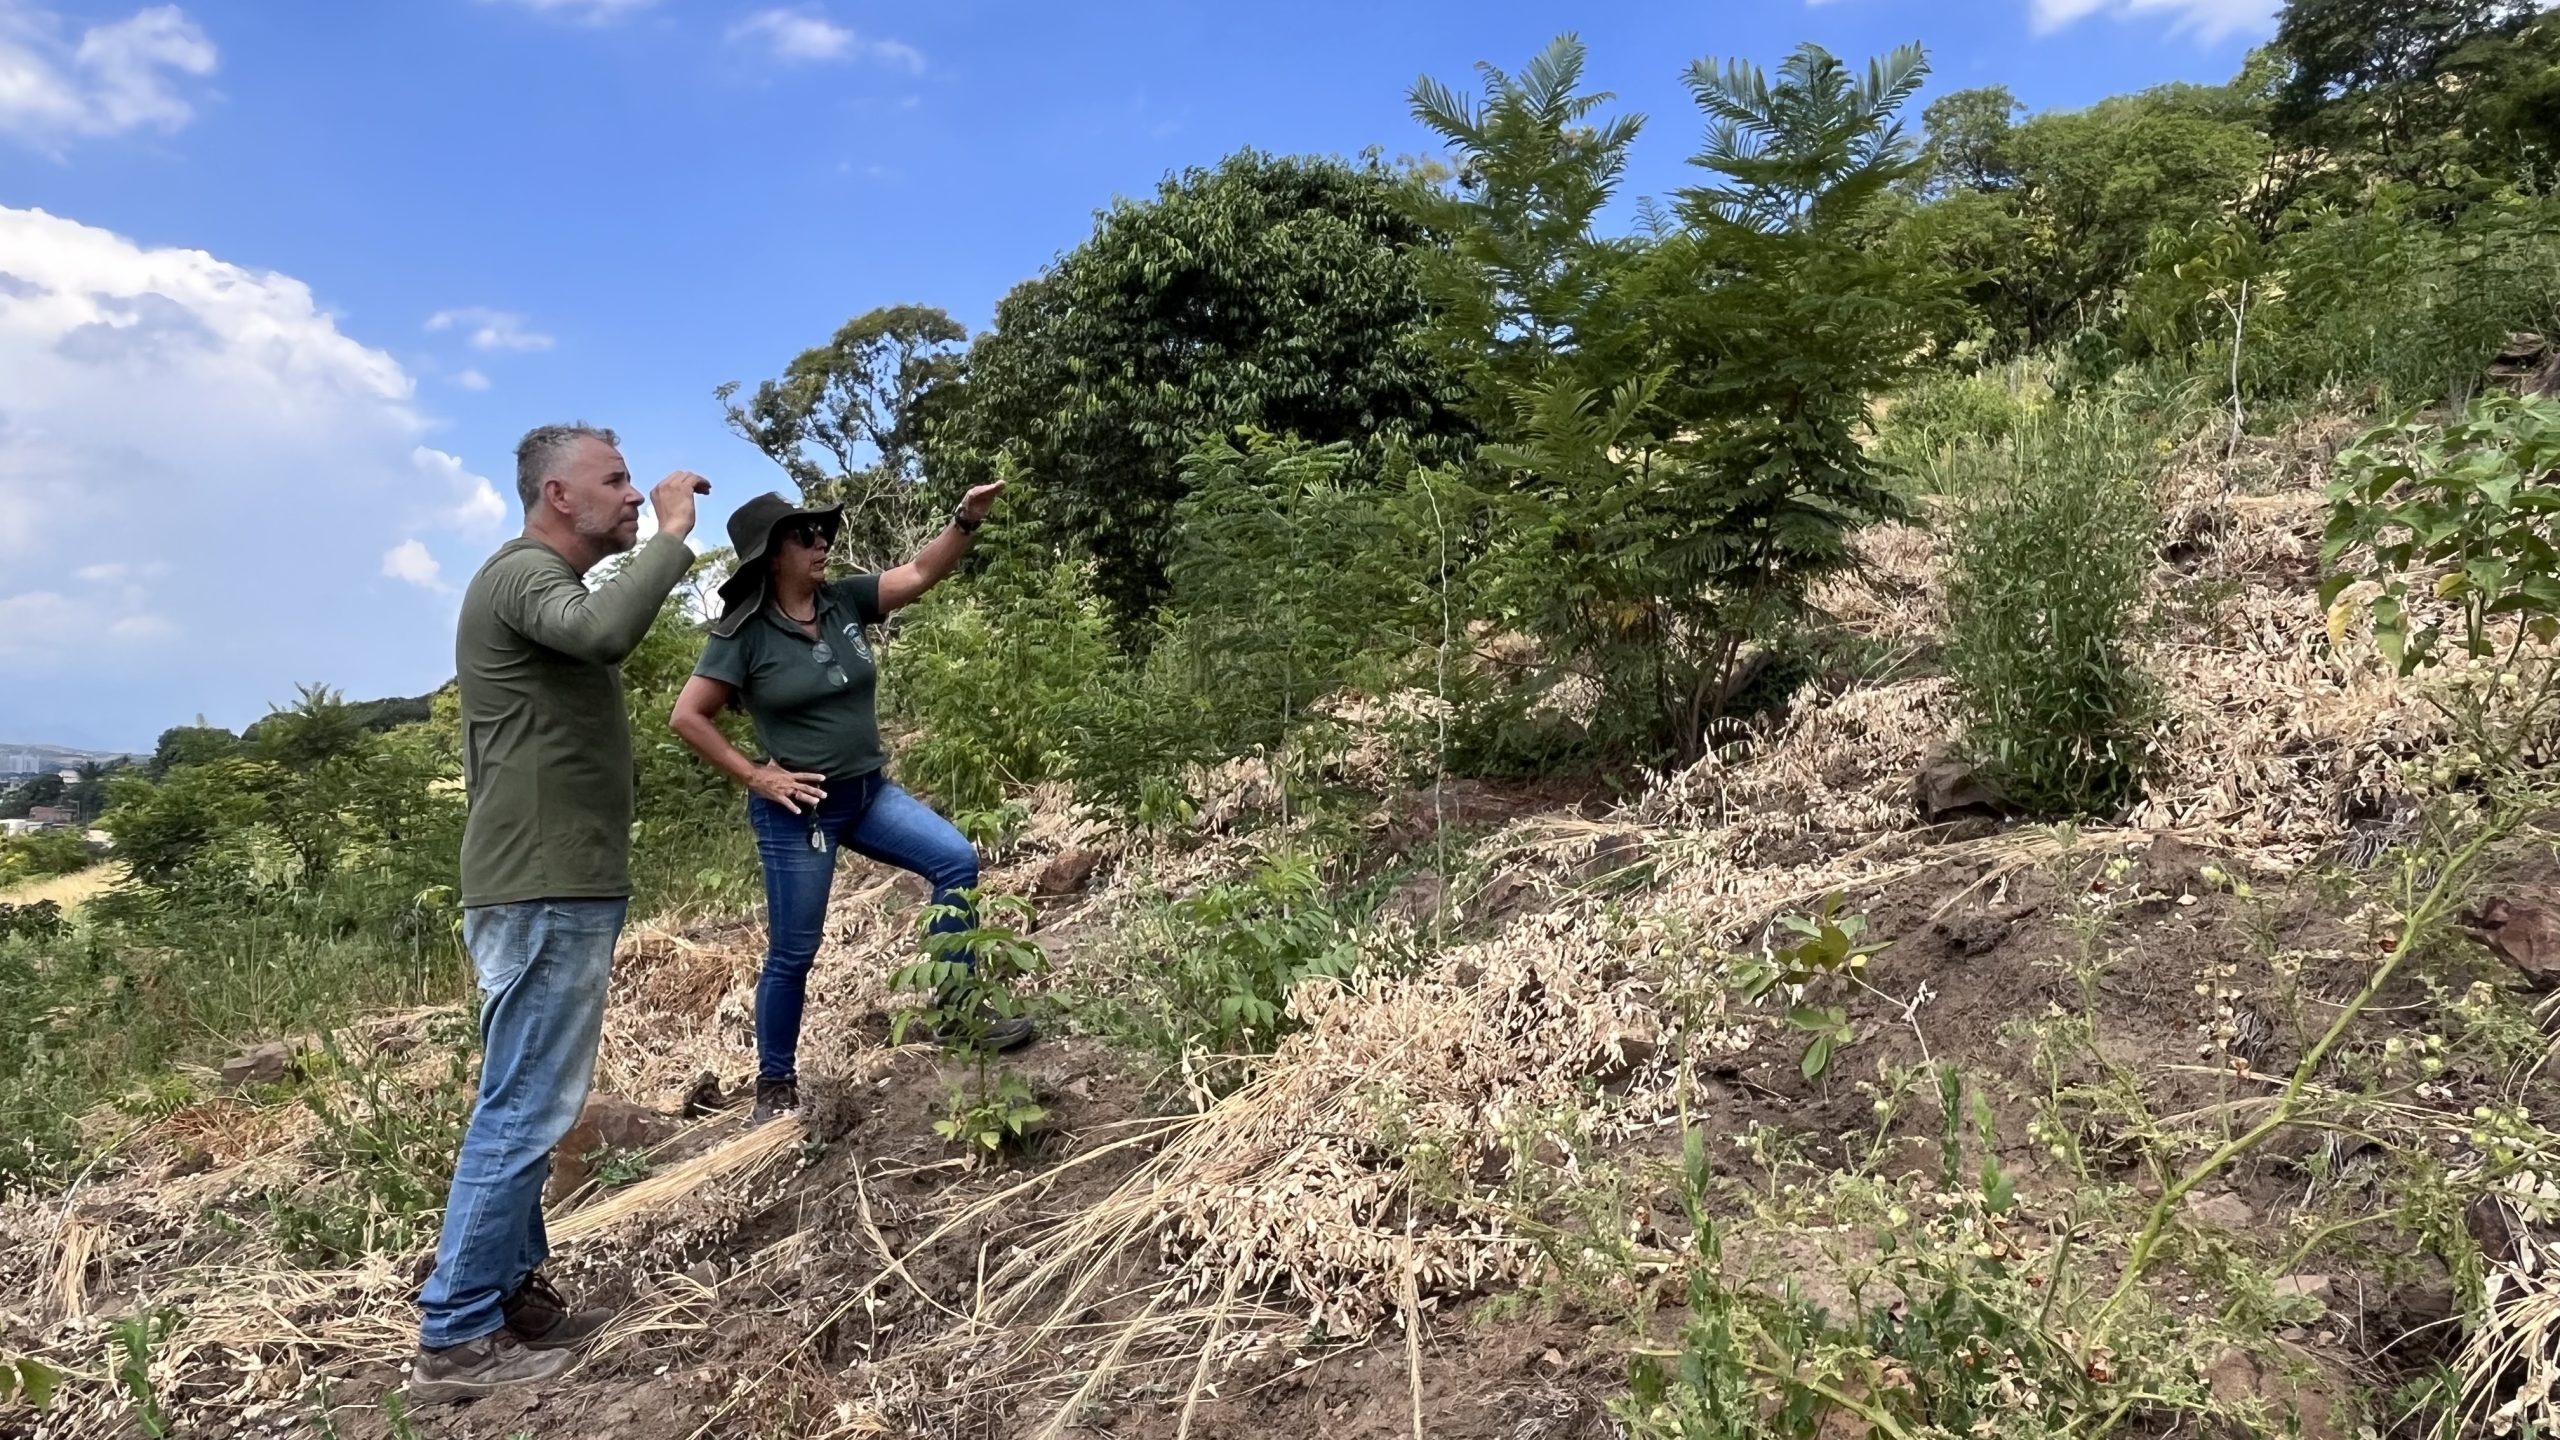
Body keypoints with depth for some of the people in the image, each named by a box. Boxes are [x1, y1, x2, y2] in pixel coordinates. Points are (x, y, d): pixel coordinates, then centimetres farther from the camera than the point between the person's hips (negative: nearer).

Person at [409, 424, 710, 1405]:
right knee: (524, 1110, -6)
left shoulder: (543, 582, 20)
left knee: (527, 1104, 16)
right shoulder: (525, 574, -13)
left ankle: (510, 1294, 26)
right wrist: (672, 536, -24)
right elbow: (605, 632, -35)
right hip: (544, 893, -11)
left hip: (555, 889, 11)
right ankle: (455, 1338, 2)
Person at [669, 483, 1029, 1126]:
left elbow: (921, 573, -3)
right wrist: (754, 776, -13)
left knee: (956, 861, -11)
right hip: (797, 809, -5)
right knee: (792, 953, 3)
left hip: (869, 792, 5)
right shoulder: (743, 634, -11)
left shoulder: (845, 601, 2)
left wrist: (966, 518, -19)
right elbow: (688, 717, -11)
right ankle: (775, 1087, 21)